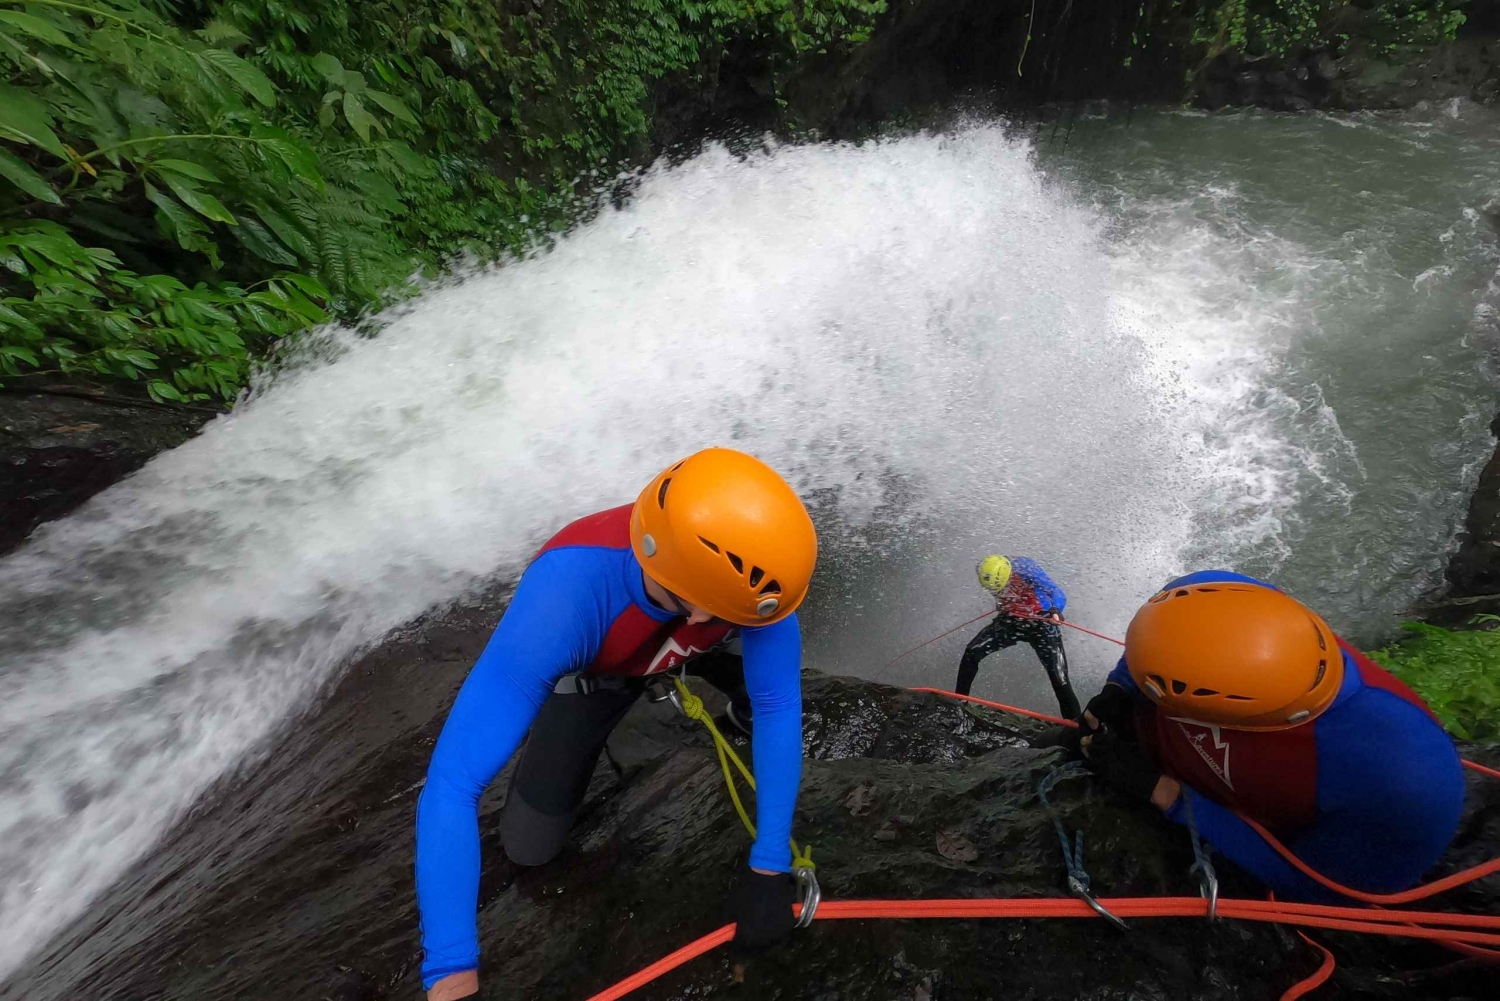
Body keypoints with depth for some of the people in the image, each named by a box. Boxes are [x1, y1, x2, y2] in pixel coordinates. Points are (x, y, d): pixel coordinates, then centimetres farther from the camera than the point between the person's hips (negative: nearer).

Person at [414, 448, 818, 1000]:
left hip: (696, 642, 2)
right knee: (528, 847, 1)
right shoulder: (562, 601, -47)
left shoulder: (744, 567, -39)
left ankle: (714, 667, 21)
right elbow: (451, 785, -43)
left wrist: (769, 867, -30)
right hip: (594, 664, -1)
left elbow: (779, 709, -29)